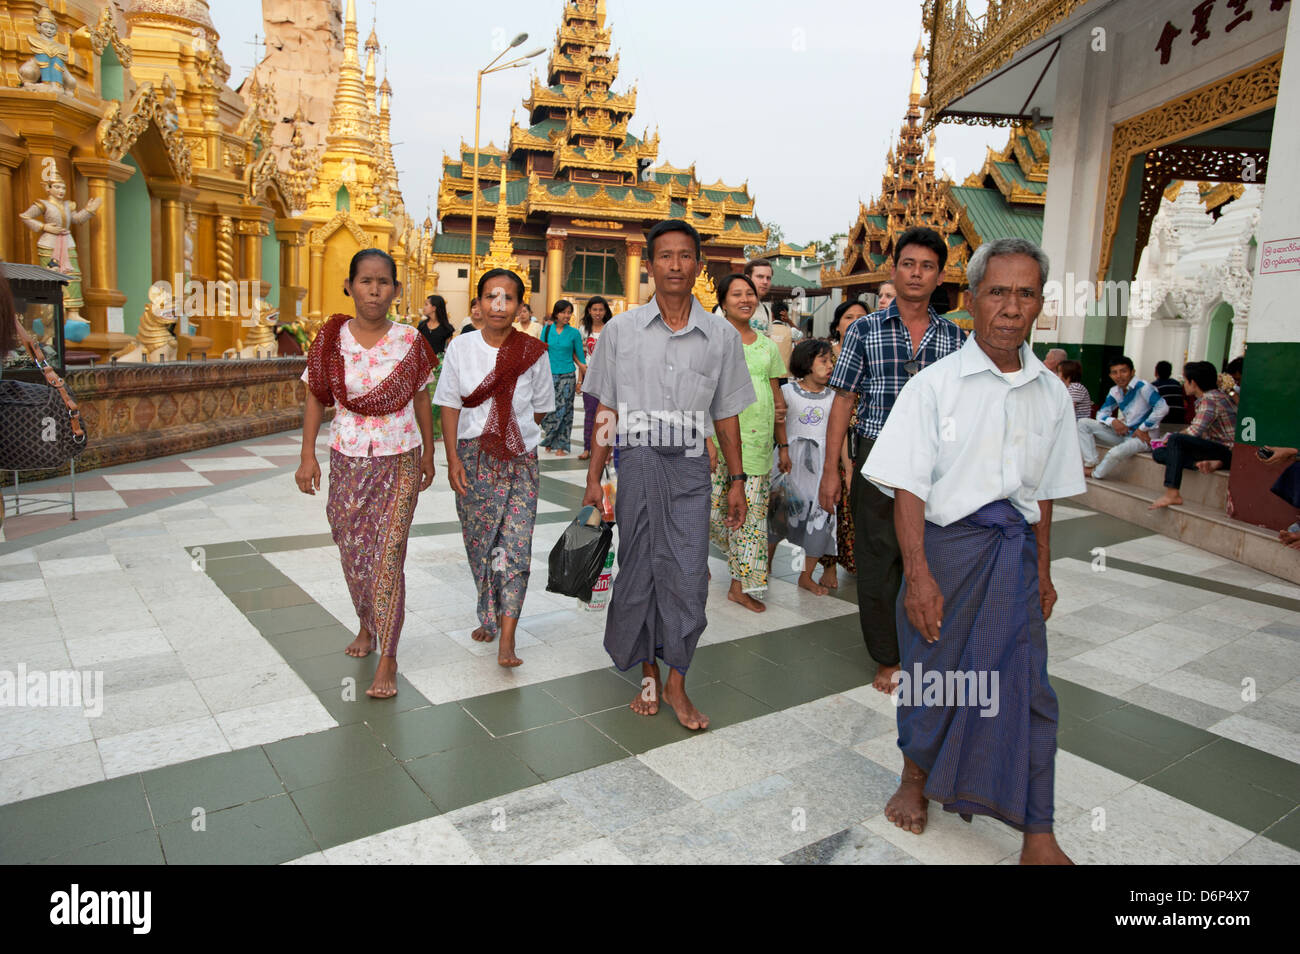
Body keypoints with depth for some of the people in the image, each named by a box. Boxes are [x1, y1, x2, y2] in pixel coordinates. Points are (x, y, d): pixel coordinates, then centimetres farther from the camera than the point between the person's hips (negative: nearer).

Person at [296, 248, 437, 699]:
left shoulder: (410, 341, -4)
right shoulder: (332, 339, -3)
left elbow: (422, 399, 5)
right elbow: (315, 398, 3)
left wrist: (428, 453, 9)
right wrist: (307, 456, -2)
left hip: (400, 460, -2)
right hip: (348, 460, 2)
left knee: (388, 556, -5)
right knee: (353, 553, 13)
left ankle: (388, 660, 2)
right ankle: (366, 625, 40)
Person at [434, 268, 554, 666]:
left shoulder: (533, 352, -1)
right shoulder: (461, 347, 1)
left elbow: (540, 407, 9)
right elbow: (450, 406, 1)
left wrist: (511, 431, 3)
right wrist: (453, 458, -6)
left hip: (520, 460, -1)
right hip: (473, 458, 1)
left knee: (515, 544, -7)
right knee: (479, 542, 9)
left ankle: (507, 638, -5)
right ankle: (489, 616, 29)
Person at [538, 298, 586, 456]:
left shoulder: (574, 333, 2)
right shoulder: (547, 329, 5)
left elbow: (580, 356, 5)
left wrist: (580, 379, 1)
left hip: (567, 376, -1)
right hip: (549, 375, 1)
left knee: (564, 410, -1)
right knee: (549, 409, 0)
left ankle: (561, 445, 7)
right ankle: (549, 442, 18)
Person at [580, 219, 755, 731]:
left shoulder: (721, 335, 5)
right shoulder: (621, 329, 4)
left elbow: (727, 414, 10)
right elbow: (606, 410, 5)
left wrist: (737, 481, 8)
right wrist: (593, 478, 1)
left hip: (690, 465, 0)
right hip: (636, 462, 0)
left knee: (688, 574, -1)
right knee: (638, 571, 7)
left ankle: (676, 683, 13)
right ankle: (648, 674, 25)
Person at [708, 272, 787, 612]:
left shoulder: (768, 345, 13)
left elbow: (777, 399, 16)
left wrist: (784, 445, 14)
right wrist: (707, 441, -16)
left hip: (758, 440, 4)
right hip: (720, 434, -4)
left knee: (752, 512, 4)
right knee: (712, 509, -2)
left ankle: (740, 586, 15)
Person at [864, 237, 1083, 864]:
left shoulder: (1051, 394, 7)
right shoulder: (935, 384, -7)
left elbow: (1044, 490, 15)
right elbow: (908, 487, -10)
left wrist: (1042, 569, 14)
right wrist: (917, 573, -16)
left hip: (1015, 551, 3)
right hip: (947, 543, -3)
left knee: (1024, 687, 4)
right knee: (933, 671, 10)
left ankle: (1037, 836, 17)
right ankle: (916, 776, 37)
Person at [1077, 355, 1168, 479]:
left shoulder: (1142, 387, -15)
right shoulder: (1115, 391, 7)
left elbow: (1162, 408, -25)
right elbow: (1101, 413, 10)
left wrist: (1143, 429, -18)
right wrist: (1113, 421, -13)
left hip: (1142, 436, -8)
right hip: (1123, 432, 8)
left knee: (1116, 453, -38)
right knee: (1083, 423, -2)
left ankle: (1095, 475, -6)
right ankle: (1090, 465, -11)